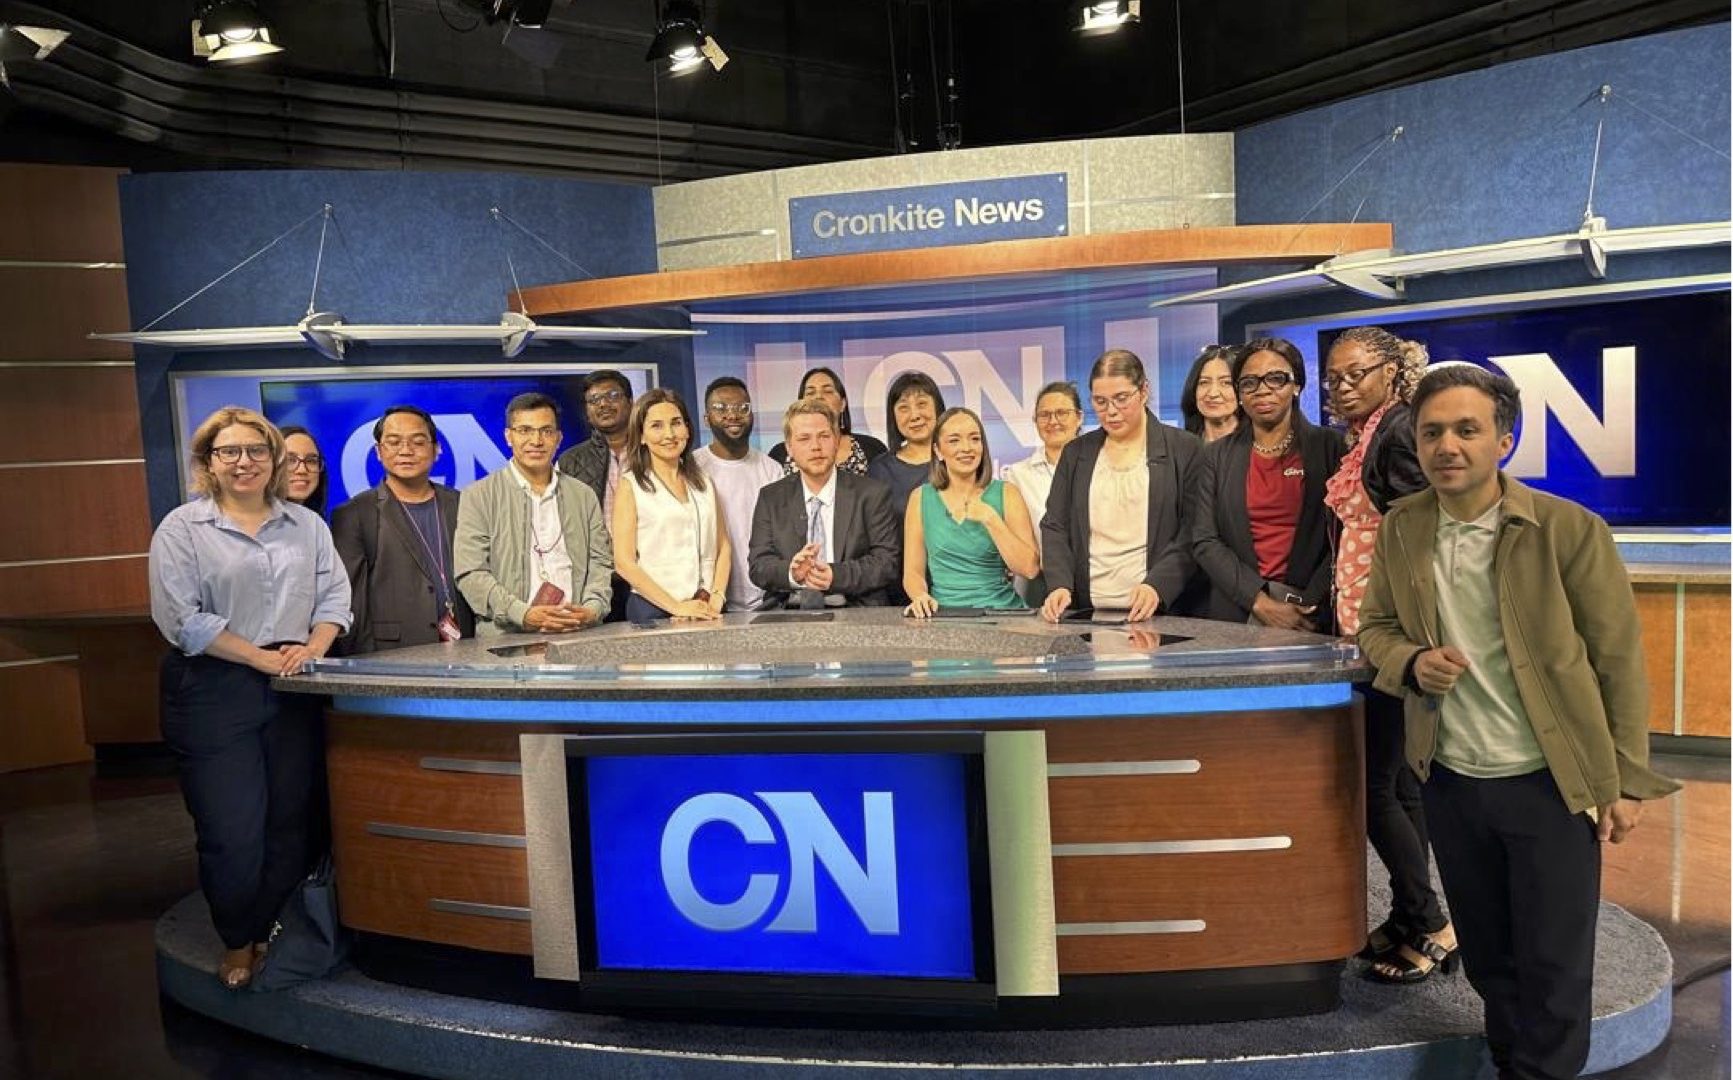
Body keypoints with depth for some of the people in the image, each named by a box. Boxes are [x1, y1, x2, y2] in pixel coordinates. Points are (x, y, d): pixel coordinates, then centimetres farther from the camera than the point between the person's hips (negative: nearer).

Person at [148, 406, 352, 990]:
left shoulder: (306, 525, 11)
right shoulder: (182, 529, -1)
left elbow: (334, 594, 8)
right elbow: (182, 617, -10)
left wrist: (312, 649, -10)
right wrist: (263, 658, -14)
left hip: (293, 695, 3)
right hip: (213, 695, -3)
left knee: (290, 823, 8)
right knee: (231, 832, 1)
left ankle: (275, 933, 26)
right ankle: (237, 942, 24)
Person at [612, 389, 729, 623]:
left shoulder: (704, 482, 13)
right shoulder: (631, 486, -1)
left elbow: (723, 547, 12)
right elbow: (624, 563, -7)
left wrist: (717, 598, -4)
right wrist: (676, 607, -14)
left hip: (707, 611, 4)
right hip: (652, 610, -4)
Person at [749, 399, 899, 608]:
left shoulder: (873, 495, 6)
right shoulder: (770, 499, 12)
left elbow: (886, 561, -1)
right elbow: (758, 566, 4)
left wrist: (835, 575, -17)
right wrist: (791, 573, -18)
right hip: (787, 615, 0)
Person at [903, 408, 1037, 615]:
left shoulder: (1006, 494, 4)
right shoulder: (921, 498, 8)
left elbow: (1030, 569, -5)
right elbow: (913, 571, 7)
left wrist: (990, 519, -11)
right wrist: (921, 596, -14)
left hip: (1000, 611, -1)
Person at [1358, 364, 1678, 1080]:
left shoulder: (1570, 530, -13)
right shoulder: (1401, 529, -1)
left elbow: (1618, 661, -7)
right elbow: (1375, 626, 10)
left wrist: (1628, 780, -6)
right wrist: (1412, 663, -13)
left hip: (1550, 784, -3)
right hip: (1450, 781, 4)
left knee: (1553, 964, 7)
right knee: (1487, 954, 19)